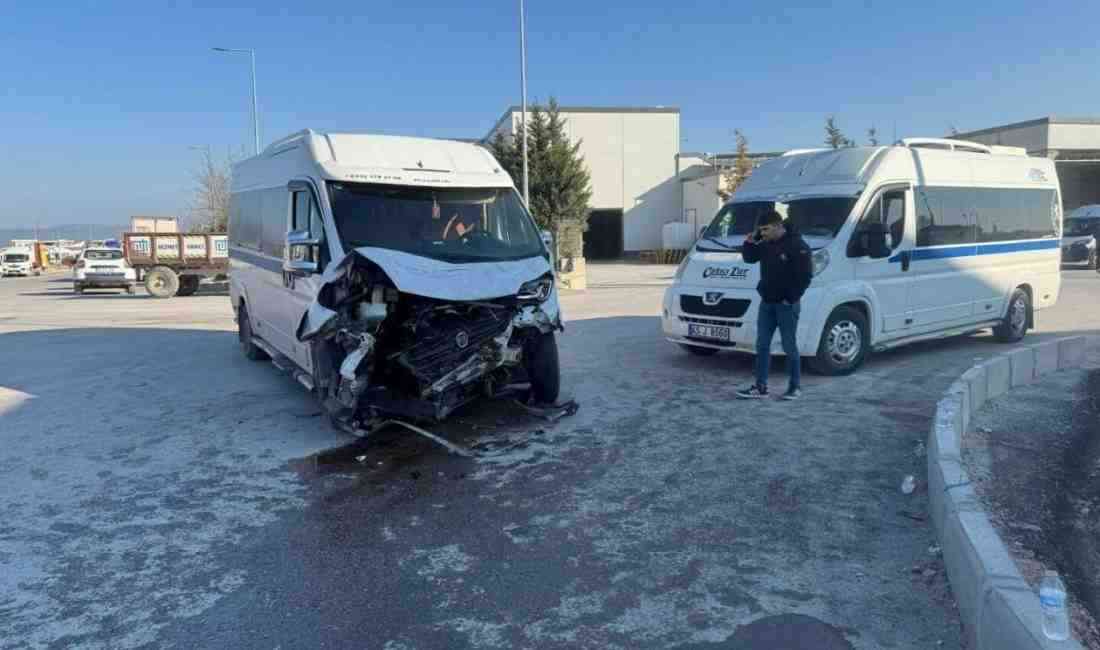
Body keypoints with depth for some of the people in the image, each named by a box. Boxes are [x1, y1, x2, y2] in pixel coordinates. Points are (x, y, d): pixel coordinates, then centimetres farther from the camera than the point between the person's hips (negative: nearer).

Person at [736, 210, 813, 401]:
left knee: (789, 346, 1)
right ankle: (760, 387, 13)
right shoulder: (766, 245, 8)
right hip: (766, 303, 7)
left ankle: (795, 386, 15)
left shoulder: (797, 246, -15)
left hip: (786, 305, -7)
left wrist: (791, 298, -17)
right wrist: (751, 239, 2)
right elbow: (749, 257, 19)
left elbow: (805, 276, -17)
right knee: (762, 345, 7)